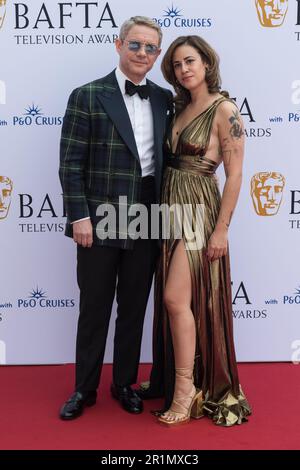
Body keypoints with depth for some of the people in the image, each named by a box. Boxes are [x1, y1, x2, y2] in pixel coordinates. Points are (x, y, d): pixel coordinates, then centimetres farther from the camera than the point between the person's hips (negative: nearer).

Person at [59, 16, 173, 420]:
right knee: (94, 309, 9)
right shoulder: (87, 96, -3)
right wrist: (79, 215, -13)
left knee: (134, 308, 14)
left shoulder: (164, 99, 9)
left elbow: (168, 155, 12)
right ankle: (84, 388, 27)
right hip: (99, 221, -3)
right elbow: (71, 163, -6)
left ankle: (125, 383, 31)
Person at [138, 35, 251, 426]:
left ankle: (186, 390, 4)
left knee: (177, 299, -10)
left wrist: (221, 229, -16)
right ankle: (170, 379, 27)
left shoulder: (224, 110, -10)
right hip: (171, 210, 7)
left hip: (199, 213, -7)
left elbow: (234, 175, -13)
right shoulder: (181, 108, 12)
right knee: (170, 301, 12)